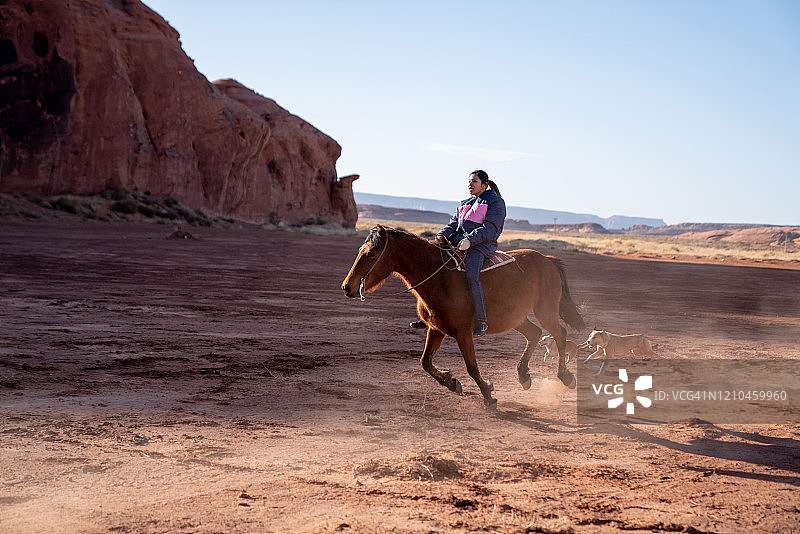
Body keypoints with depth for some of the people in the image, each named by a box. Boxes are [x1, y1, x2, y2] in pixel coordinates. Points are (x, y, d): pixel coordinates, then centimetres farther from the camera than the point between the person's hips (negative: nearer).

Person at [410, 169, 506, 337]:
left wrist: (470, 240, -23)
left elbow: (490, 228, -9)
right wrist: (442, 236, -5)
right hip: (457, 243, 8)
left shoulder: (495, 202, 4)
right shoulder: (465, 204, 27)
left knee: (471, 276, -33)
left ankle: (481, 322, -28)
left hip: (481, 246, -8)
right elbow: (453, 224, 18)